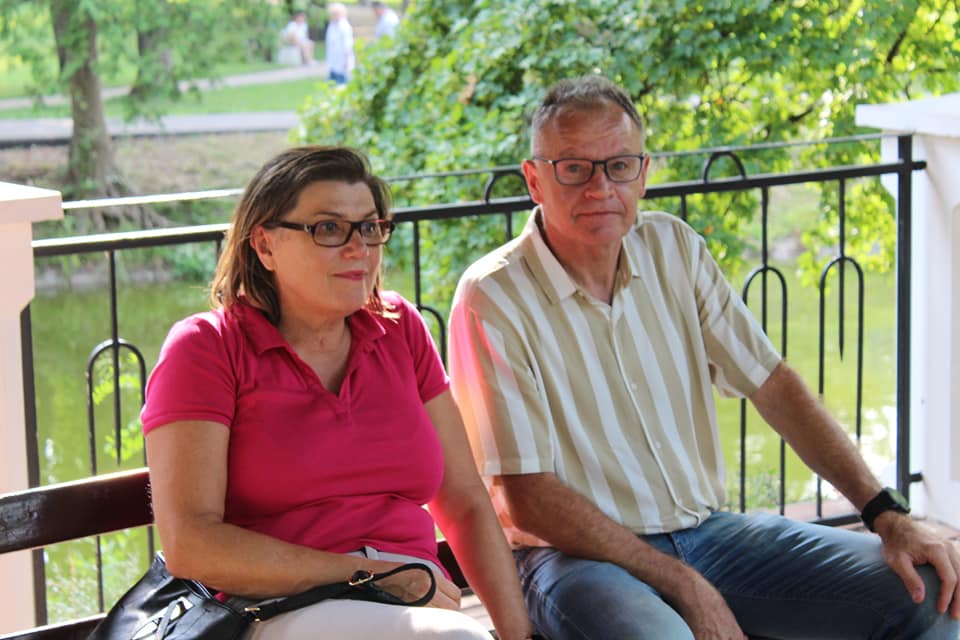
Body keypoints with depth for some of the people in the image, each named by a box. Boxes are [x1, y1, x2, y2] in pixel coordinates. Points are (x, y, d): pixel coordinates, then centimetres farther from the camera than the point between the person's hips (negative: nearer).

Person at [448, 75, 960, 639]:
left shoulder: (673, 248, 6)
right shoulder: (492, 298, -12)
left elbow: (773, 385, 5)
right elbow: (526, 500, -15)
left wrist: (889, 516, -4)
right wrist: (686, 587, -17)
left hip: (707, 528, 6)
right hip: (577, 553, -6)